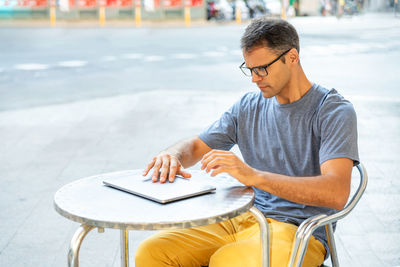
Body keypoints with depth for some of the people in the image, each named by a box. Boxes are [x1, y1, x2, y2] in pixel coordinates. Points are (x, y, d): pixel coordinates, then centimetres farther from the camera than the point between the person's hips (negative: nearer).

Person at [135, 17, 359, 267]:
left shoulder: (335, 112, -8)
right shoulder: (248, 106, 11)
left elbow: (336, 193, -22)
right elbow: (195, 146, 17)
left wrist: (254, 176, -31)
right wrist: (172, 156, -9)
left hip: (299, 230, -5)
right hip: (245, 218, 6)